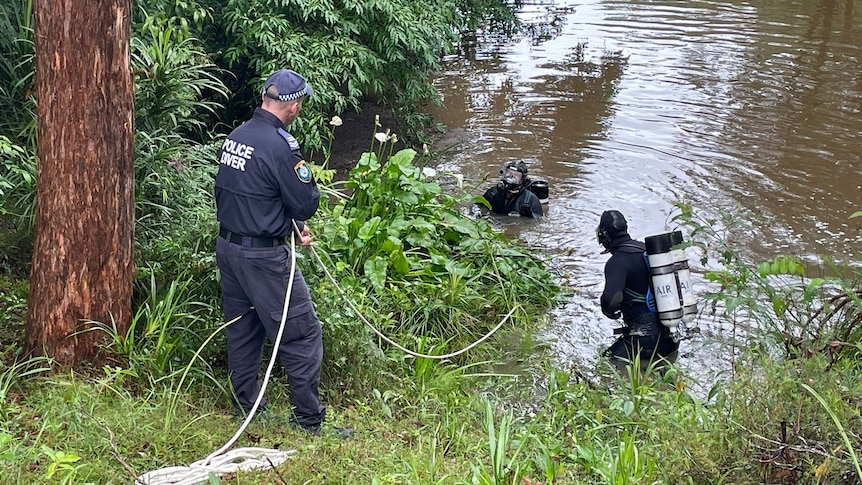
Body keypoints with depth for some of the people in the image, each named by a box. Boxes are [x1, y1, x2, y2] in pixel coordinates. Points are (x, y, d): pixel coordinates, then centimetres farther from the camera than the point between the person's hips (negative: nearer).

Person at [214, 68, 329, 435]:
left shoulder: (235, 137, 6)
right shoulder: (281, 146, -20)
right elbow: (306, 204, -14)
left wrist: (290, 226, 12)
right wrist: (306, 176, 6)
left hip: (227, 247, 8)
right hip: (263, 256, -8)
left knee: (241, 329, 18)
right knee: (302, 334, 1)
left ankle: (245, 405, 28)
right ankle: (309, 419, 4)